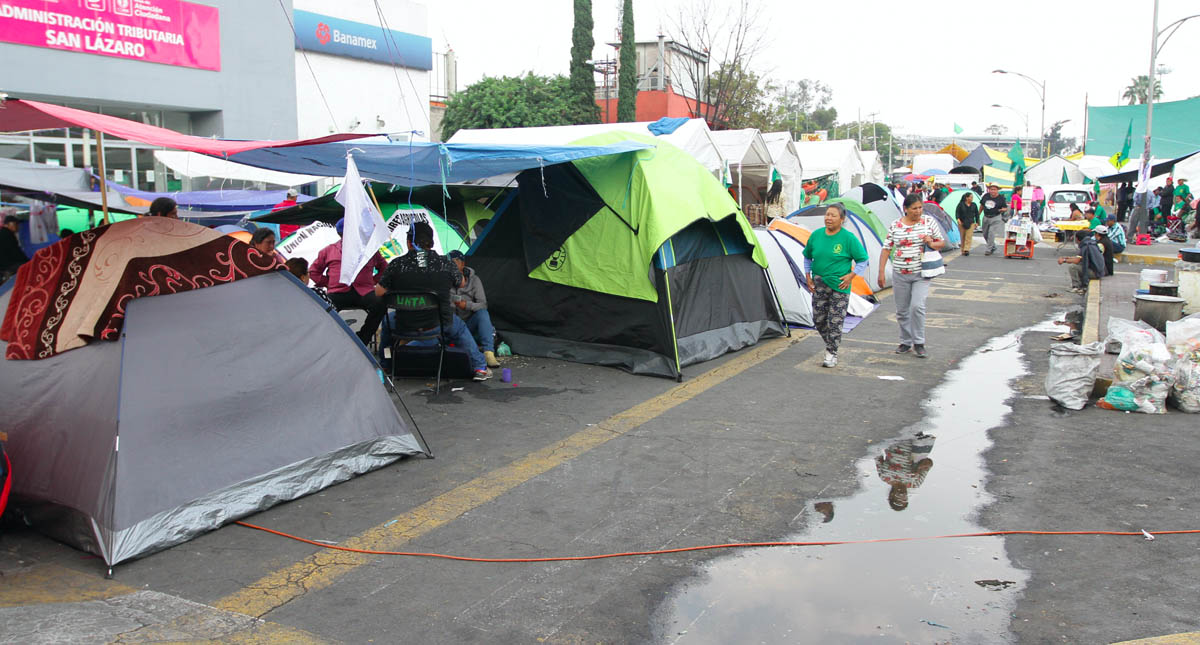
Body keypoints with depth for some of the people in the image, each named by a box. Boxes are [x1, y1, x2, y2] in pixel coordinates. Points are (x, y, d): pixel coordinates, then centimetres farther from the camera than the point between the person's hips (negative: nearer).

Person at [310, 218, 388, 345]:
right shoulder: (329, 250, 18)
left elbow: (384, 267, 27)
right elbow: (313, 271, 23)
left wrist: (373, 280, 11)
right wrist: (328, 283, 10)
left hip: (365, 292, 1)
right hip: (338, 292, 0)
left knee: (380, 304, -33)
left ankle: (361, 341, -20)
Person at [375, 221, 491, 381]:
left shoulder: (397, 265, -12)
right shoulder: (445, 264, -10)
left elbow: (379, 292, -1)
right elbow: (461, 283, 11)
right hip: (439, 324, 0)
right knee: (460, 328, 32)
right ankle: (480, 368, 30)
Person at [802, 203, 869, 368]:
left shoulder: (849, 238, -10)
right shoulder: (816, 235, 2)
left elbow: (864, 260, -2)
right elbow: (807, 257, 17)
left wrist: (851, 275, -9)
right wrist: (808, 276, 9)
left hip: (839, 286, -4)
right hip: (819, 285, 4)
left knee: (835, 321, -3)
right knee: (818, 319, 8)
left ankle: (832, 354, 10)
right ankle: (830, 345, 32)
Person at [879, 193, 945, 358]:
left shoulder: (929, 221, 1)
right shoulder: (895, 226, 1)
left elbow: (942, 242, 8)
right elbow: (886, 249, 3)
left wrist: (931, 244, -15)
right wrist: (881, 272, -3)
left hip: (921, 274, -2)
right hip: (900, 274, 2)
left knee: (917, 306, -16)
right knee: (902, 310, 7)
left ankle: (919, 343, -1)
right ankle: (905, 343, 23)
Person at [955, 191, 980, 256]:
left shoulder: (974, 205, 8)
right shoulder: (961, 204, -1)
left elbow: (977, 214, 15)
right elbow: (957, 212, -3)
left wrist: (977, 222, 12)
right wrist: (958, 219, -18)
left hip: (971, 223, 1)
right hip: (962, 223, -1)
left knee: (968, 237, -11)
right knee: (963, 237, 4)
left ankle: (966, 250, -15)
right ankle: (963, 250, 14)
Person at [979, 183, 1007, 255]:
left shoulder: (1001, 198, -7)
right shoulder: (986, 196, 2)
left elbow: (1005, 207, -3)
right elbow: (982, 205, 14)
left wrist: (1002, 210, -26)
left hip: (995, 218, -5)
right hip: (986, 217, 5)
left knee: (991, 232, -16)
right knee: (985, 234, 12)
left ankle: (989, 249, -8)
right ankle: (993, 247, 32)